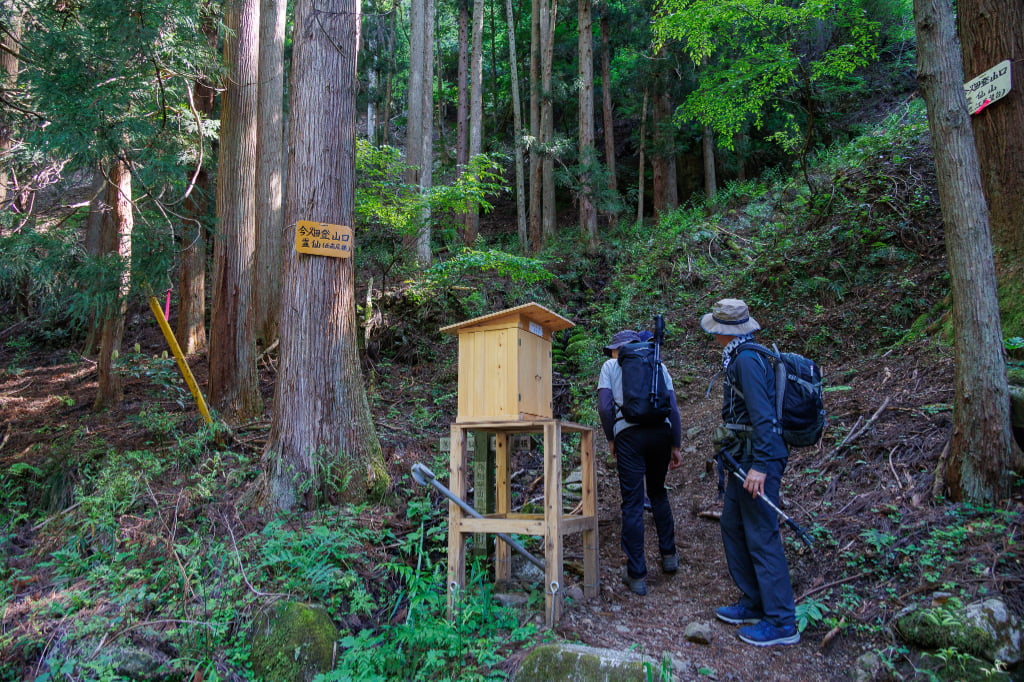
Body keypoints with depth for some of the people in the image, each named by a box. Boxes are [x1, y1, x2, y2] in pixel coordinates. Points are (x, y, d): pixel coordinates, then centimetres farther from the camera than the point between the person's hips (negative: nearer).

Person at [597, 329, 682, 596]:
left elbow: (604, 406, -1)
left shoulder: (610, 366, 12)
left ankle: (636, 575, 6)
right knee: (658, 493, 24)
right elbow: (673, 407, 11)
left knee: (632, 504, 1)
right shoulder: (657, 366, 18)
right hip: (661, 432, 3)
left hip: (629, 435, -3)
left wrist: (611, 439, 10)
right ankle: (668, 556, 28)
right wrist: (675, 446, 14)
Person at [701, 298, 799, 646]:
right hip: (744, 456, 11)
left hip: (758, 459, -11)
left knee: (761, 536, -5)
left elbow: (763, 415, -24)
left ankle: (782, 622, 5)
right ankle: (753, 603, 27)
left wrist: (760, 465, -26)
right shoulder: (739, 357, 14)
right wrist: (729, 444, 23)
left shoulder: (747, 359, -17)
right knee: (733, 526, 16)